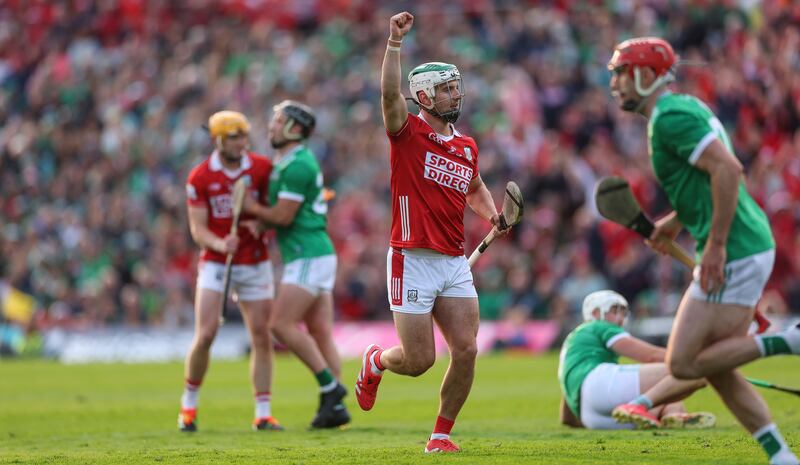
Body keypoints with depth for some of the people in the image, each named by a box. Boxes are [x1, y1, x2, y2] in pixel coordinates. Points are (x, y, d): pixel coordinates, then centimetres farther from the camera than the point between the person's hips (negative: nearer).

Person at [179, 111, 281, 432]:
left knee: (262, 338, -1)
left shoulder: (262, 168, -2)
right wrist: (220, 245, -27)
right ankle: (189, 403, 8)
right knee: (205, 336, -12)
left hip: (255, 265, 2)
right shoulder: (200, 178, -7)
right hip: (215, 264, -2)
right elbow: (198, 230, -8)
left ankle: (263, 414, 6)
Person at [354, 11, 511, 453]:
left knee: (466, 351, -5)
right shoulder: (407, 132, -4)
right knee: (419, 360, -4)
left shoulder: (467, 146, 13)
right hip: (413, 262, -5)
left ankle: (441, 435, 11)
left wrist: (493, 215, 12)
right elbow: (390, 93, -25)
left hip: (455, 263, 6)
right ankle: (375, 362, 32)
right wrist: (395, 41, -34)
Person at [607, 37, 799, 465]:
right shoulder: (685, 107, 18)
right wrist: (677, 220, 20)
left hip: (734, 254, -10)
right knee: (716, 369, 11)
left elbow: (728, 169, -24)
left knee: (684, 363, -8)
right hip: (752, 248, 10)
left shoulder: (670, 117, -13)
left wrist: (716, 244, -23)